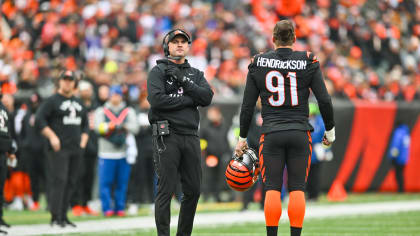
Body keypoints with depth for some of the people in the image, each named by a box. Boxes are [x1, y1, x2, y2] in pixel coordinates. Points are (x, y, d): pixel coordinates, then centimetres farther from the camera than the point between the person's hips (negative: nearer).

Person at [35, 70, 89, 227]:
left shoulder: (79, 103, 19)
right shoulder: (52, 101, -1)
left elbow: (85, 124, 27)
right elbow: (39, 119, -8)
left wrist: (83, 140, 12)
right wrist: (52, 136, -15)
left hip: (76, 149, 7)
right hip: (59, 149, -7)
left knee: (71, 183, 5)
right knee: (58, 181, -13)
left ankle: (63, 216, 10)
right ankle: (55, 217, -13)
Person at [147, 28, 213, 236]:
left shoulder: (196, 74, 19)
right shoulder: (158, 71, 3)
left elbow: (207, 98, 1)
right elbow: (156, 100, -13)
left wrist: (184, 82, -8)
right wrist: (188, 99, -7)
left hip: (191, 135, 5)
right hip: (167, 135, -5)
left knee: (193, 190, 6)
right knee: (166, 189, -8)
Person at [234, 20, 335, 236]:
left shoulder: (259, 63, 2)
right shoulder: (308, 62, -1)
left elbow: (248, 106, 4)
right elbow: (324, 100, -2)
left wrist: (242, 137, 13)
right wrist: (330, 130, 11)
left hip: (271, 134, 0)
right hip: (300, 133, 0)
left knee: (272, 188, 1)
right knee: (297, 189, 3)